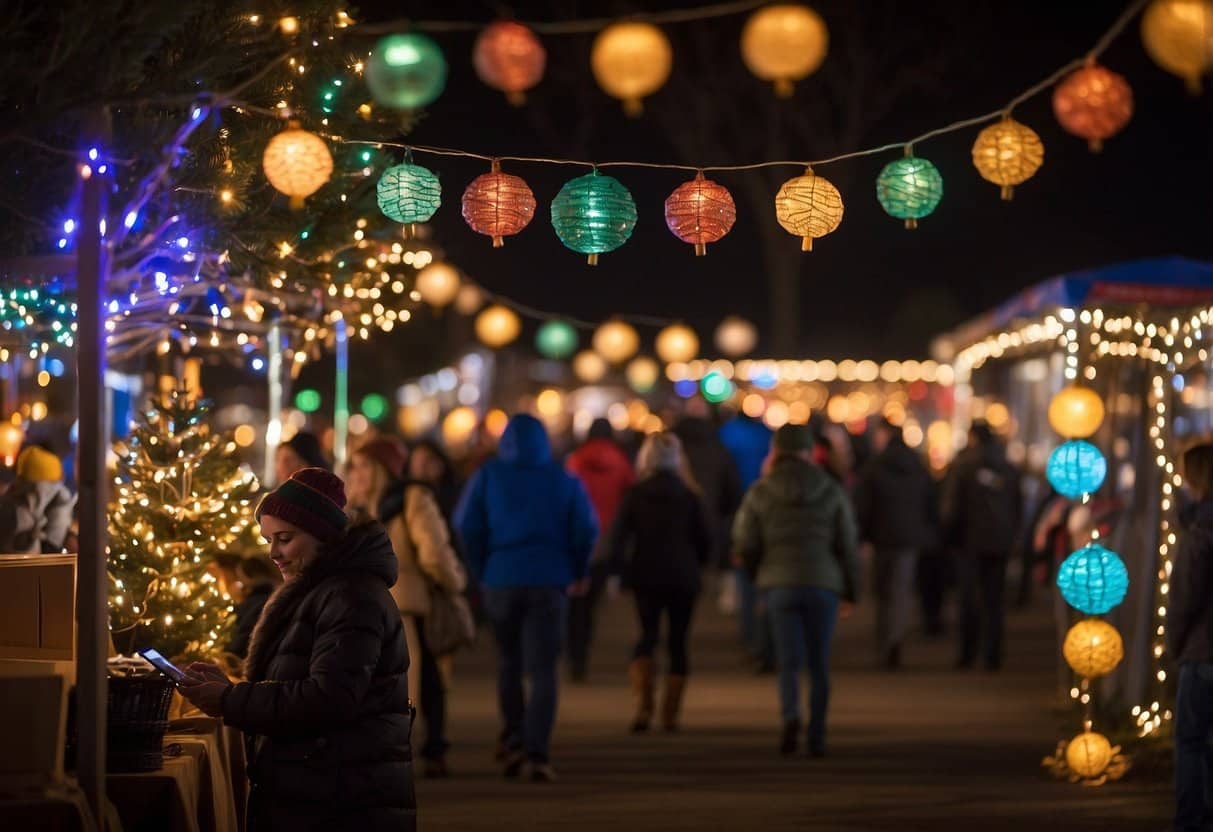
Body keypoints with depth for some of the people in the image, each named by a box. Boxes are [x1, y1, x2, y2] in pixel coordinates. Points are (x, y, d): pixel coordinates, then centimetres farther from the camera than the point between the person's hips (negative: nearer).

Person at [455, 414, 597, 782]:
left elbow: (468, 526, -3)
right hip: (549, 582, -1)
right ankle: (537, 752, -13)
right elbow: (585, 530, -3)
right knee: (543, 669, -1)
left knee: (508, 662, 20)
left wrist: (481, 571, 8)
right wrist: (577, 573, 12)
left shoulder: (487, 477, 4)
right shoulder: (565, 481, 4)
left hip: (501, 580, 1)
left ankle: (513, 738, 13)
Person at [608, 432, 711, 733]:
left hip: (646, 576, 0)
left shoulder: (635, 495, -2)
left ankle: (644, 702, -15)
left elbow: (617, 538, -6)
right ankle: (670, 714, 5)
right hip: (683, 578, 0)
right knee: (677, 641, 7)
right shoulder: (689, 496, -2)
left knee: (647, 635, 8)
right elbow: (704, 541, 0)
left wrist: (625, 568, 7)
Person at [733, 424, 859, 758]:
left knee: (790, 662, 2)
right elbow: (847, 545, 1)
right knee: (819, 663, 12)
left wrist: (761, 573, 18)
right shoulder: (831, 491, 3)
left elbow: (744, 543, -1)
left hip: (780, 585, 0)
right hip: (823, 585, 1)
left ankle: (791, 716, -25)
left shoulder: (760, 492, 1)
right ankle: (817, 738, 10)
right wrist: (850, 591, 11)